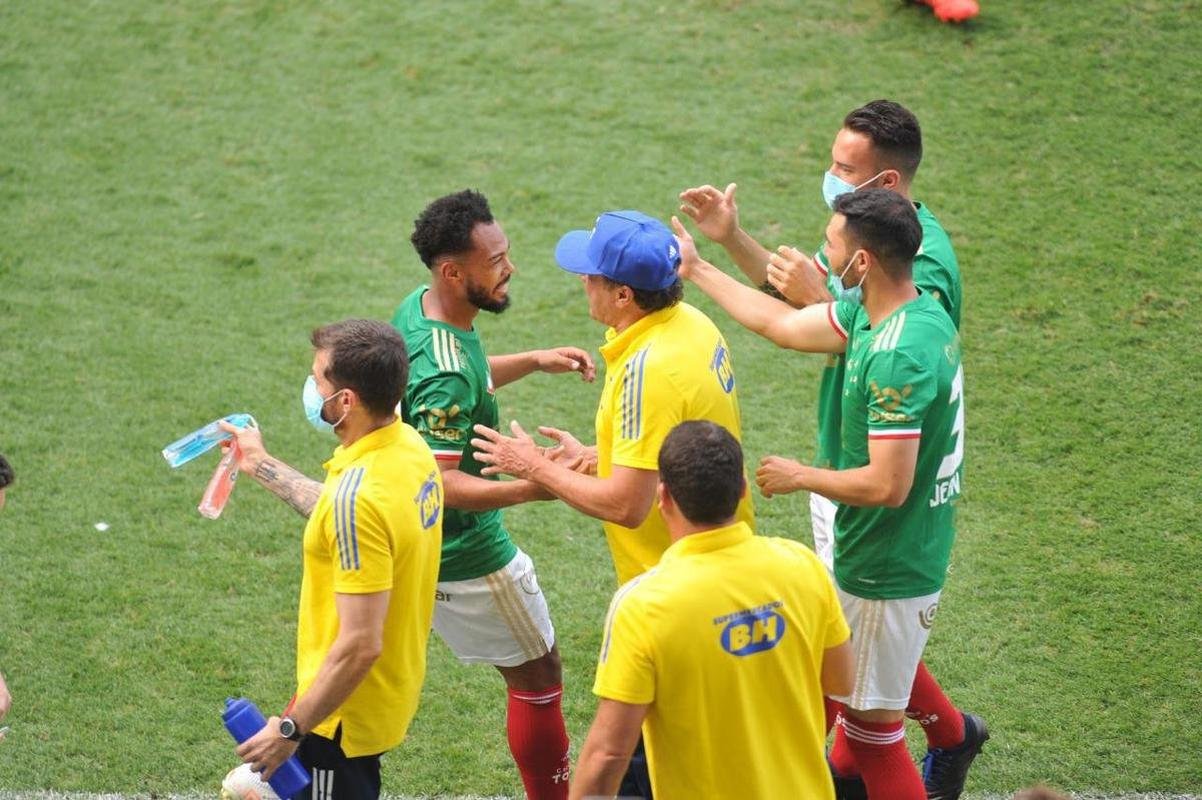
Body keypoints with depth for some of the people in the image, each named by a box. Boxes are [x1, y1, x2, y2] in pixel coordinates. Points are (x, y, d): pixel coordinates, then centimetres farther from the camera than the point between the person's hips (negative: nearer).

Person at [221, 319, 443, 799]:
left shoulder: (359, 497, -30)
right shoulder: (409, 446, -2)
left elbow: (360, 645, -29)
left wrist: (291, 729, -20)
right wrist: (262, 466, 29)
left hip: (346, 716, -9)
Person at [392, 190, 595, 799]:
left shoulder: (419, 307, -2)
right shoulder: (445, 373, -33)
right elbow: (442, 485, -33)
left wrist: (535, 360, 10)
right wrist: (538, 488, -38)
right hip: (463, 557, -9)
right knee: (538, 676, 9)